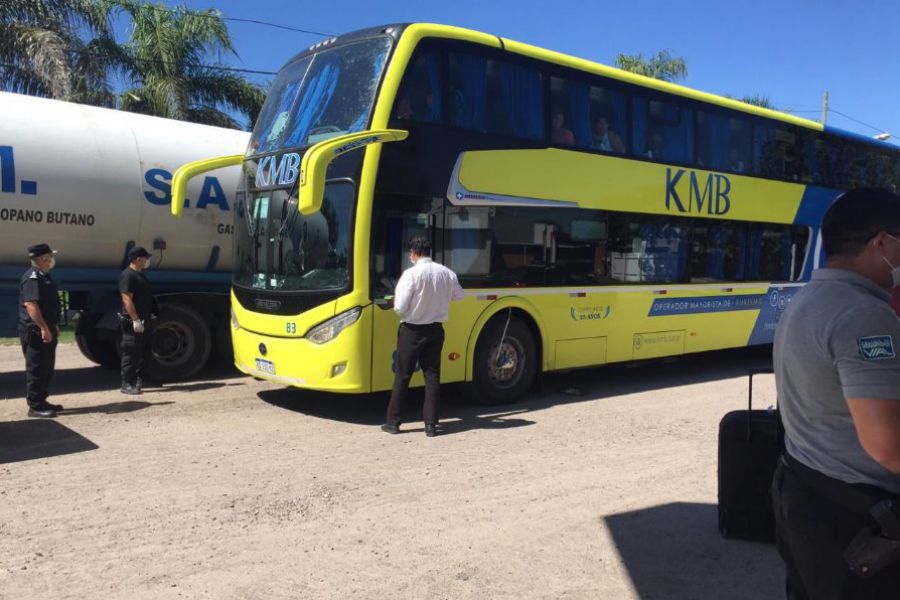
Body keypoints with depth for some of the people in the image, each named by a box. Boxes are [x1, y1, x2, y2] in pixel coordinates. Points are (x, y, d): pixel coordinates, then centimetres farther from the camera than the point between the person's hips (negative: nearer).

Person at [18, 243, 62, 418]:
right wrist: (43, 328, -29)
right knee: (36, 369, -5)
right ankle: (35, 406, 0)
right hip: (36, 332, -10)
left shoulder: (43, 277, 16)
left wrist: (53, 327, 23)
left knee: (47, 369, 15)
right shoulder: (32, 277, -15)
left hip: (46, 331, 10)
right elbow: (30, 304, -25)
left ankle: (41, 401, 24)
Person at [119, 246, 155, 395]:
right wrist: (135, 320, -26)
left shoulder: (140, 274, 16)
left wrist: (149, 315, 22)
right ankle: (127, 384, -1)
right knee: (130, 352, -5)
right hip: (133, 321, -10)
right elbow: (127, 299, -22)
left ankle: (139, 380, 21)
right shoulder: (128, 275, -15)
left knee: (140, 351, 14)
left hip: (142, 320, 10)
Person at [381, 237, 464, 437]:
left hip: (412, 331, -4)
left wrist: (396, 300, 3)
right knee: (432, 376, 9)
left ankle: (393, 422, 16)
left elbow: (400, 307, -19)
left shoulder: (411, 274, -18)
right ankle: (431, 424, 11)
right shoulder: (446, 273, -3)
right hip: (435, 330, 4)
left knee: (402, 376, 8)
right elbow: (459, 295, 14)